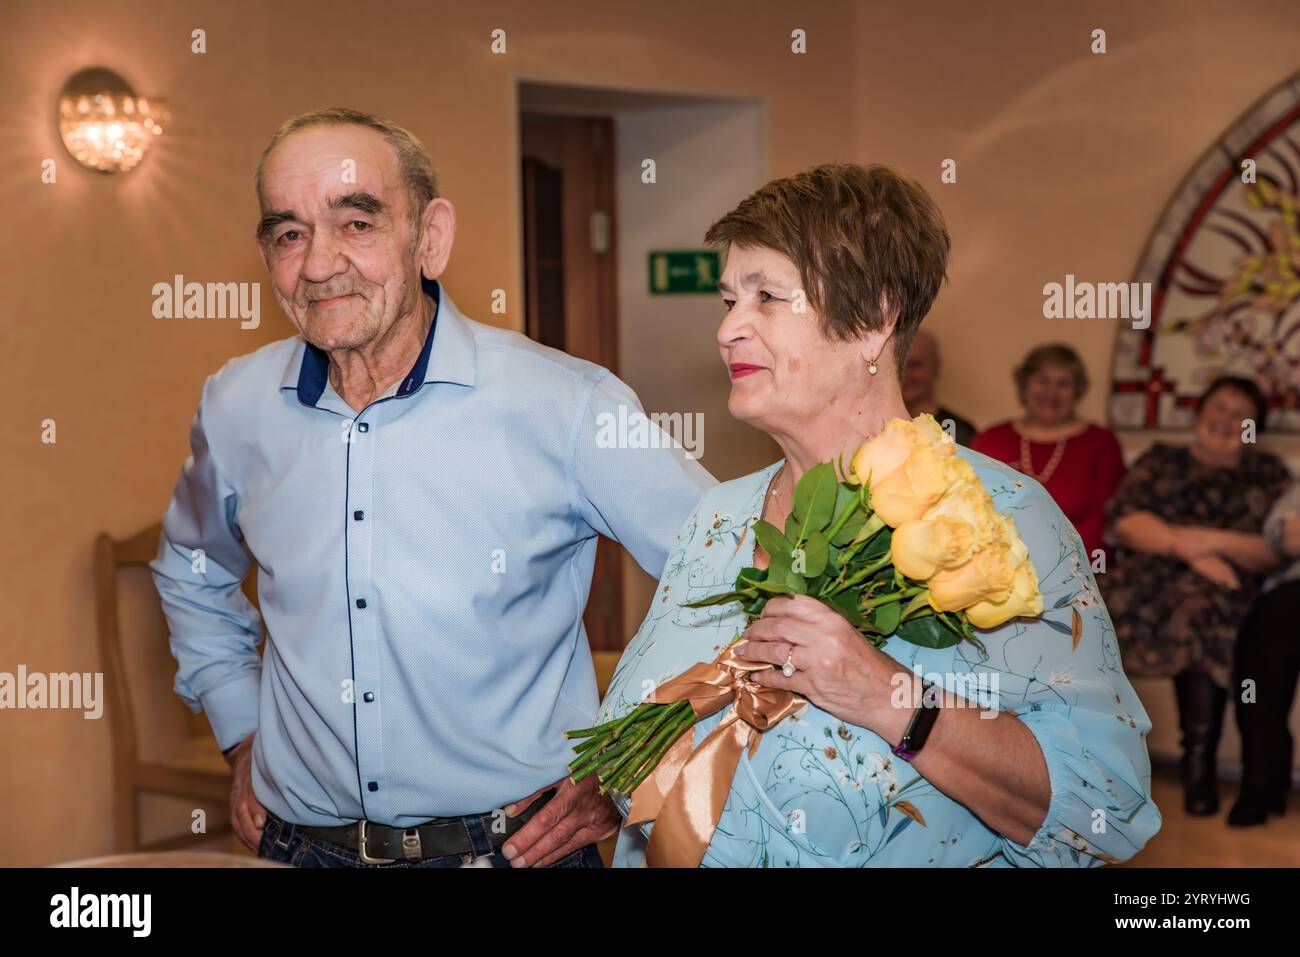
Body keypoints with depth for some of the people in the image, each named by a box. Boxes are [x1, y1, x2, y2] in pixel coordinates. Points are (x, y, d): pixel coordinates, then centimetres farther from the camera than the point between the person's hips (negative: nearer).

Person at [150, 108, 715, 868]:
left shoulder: (564, 407, -15)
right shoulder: (237, 408, -1)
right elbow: (193, 571, 20)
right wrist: (243, 735, 12)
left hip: (515, 847, -3)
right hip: (302, 846, 3)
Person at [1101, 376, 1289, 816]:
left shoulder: (1268, 473, 20)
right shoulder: (1160, 460, 22)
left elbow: (1278, 551, 7)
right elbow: (1122, 518, 4)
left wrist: (1214, 541, -9)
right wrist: (1188, 549, -10)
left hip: (1222, 585, -2)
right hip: (1151, 571, 2)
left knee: (1199, 608, -38)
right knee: (1108, 597, -32)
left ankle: (1200, 764, -32)